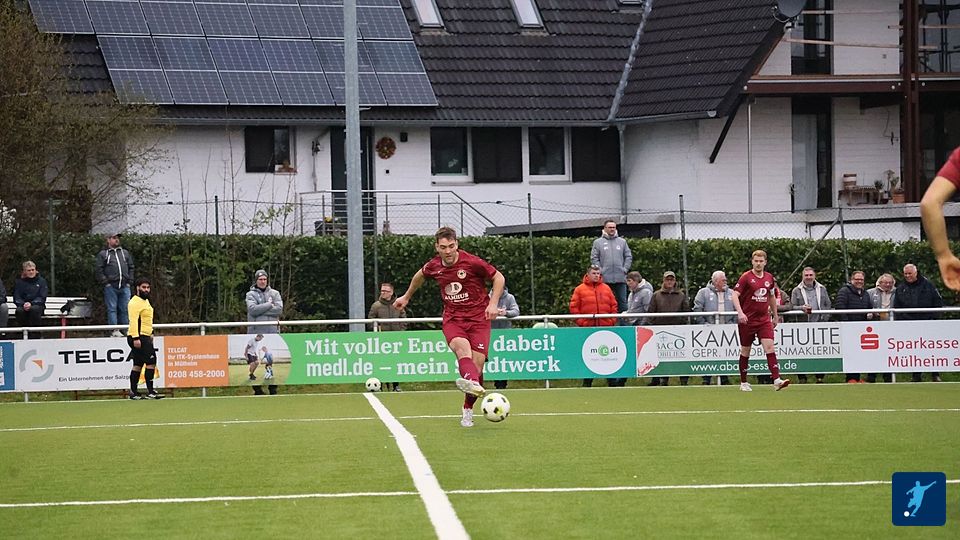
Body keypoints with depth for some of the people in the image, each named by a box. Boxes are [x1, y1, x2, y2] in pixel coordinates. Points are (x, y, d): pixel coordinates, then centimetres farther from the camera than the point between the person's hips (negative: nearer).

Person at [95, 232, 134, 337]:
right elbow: (99, 270, 0)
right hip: (111, 287, -3)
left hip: (124, 286, 3)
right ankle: (115, 330, -6)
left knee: (125, 309, 2)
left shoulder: (125, 253, 19)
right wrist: (105, 282, -9)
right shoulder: (103, 254, 6)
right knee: (112, 309, -5)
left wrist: (129, 281, 8)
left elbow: (131, 268, 20)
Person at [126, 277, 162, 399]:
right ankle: (150, 391, -14)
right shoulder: (135, 302, -13)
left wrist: (150, 333, 27)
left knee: (138, 365, 10)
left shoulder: (145, 301, 19)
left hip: (144, 337, 10)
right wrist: (136, 338, -26)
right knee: (151, 362, -13)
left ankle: (133, 392, 13)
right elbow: (133, 320, -21)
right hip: (138, 337, -10)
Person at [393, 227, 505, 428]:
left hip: (478, 318, -1)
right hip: (452, 318, 1)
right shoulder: (433, 266, 2)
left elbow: (498, 278, 2)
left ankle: (468, 409, 13)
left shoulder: (472, 262, -10)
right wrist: (406, 297, 39)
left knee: (477, 364, -11)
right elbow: (420, 275, 27)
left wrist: (493, 303, -10)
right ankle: (471, 382, -65)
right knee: (461, 347, -33)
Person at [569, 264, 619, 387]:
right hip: (587, 327, -2)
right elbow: (574, 307, 0)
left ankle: (612, 380, 6)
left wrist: (612, 321, 2)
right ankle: (587, 381, 8)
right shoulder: (580, 289, 3)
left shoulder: (606, 288, 12)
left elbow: (614, 306, 13)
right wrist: (580, 321, -8)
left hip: (605, 326, 2)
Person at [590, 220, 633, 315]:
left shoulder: (622, 242, 13)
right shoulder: (598, 242, 6)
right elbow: (594, 259, 3)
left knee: (622, 300, 2)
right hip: (605, 279, -2)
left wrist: (625, 269, 0)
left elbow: (628, 257, 13)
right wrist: (600, 270, -7)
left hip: (620, 278, 2)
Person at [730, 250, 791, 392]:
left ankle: (776, 380, -20)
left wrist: (775, 316, 23)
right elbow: (735, 295, -13)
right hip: (747, 320, -3)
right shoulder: (746, 277, -7)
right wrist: (740, 312, -27)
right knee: (745, 351, 6)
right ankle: (743, 383, 19)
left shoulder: (769, 278, 8)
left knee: (769, 347, -12)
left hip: (764, 319, 3)